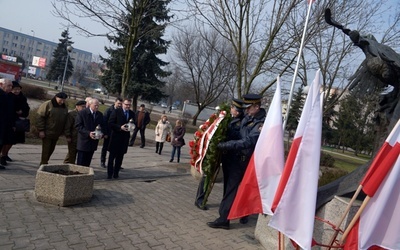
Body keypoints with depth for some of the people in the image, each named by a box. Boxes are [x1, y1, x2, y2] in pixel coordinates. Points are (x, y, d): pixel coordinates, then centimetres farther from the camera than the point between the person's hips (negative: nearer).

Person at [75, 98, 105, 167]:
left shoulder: (100, 114, 9)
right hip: (83, 142, -4)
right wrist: (88, 133, -21)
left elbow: (102, 126, 13)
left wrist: (102, 134, -9)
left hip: (93, 142, 4)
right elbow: (78, 126, -10)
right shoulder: (82, 113, -5)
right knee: (80, 163, 2)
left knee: (87, 163, 11)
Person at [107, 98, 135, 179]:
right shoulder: (116, 111, -5)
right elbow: (110, 123, -9)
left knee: (120, 157, 9)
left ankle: (116, 173, 20)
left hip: (125, 138, 4)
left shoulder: (132, 113, 8)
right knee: (112, 156, 5)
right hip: (115, 137, -3)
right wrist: (120, 127, -21)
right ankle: (109, 173, 15)